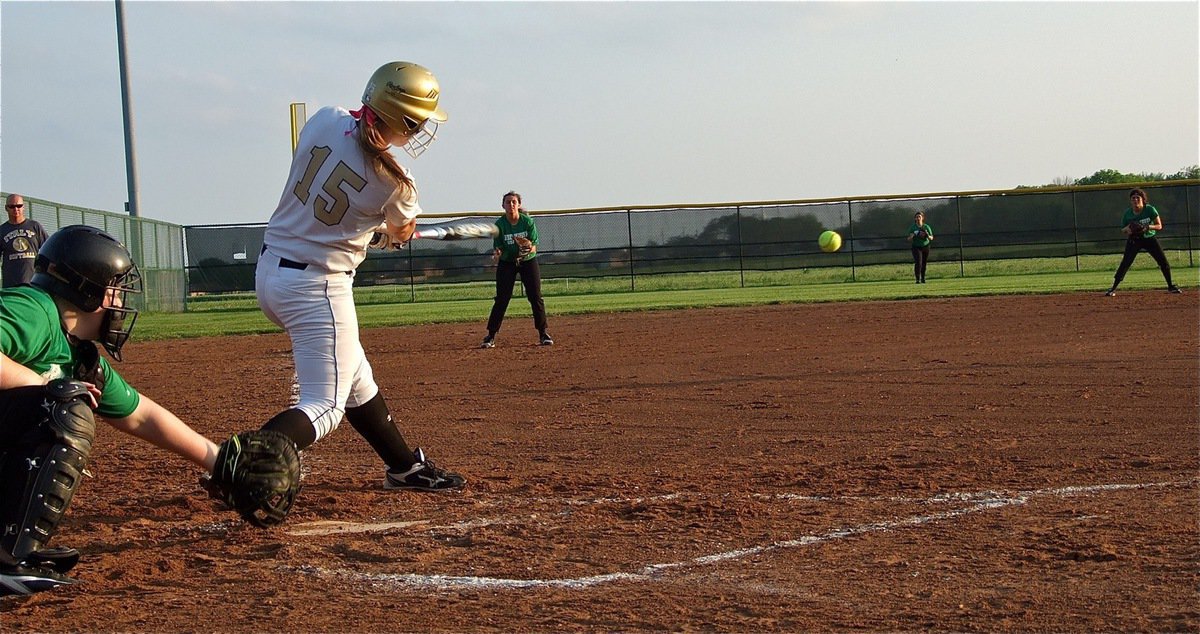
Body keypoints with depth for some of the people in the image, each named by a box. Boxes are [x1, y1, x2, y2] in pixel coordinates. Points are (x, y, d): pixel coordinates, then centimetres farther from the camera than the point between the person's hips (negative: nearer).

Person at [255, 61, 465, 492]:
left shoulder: (325, 120, -6)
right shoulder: (394, 184, -18)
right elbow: (401, 232, 5)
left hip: (270, 271, 8)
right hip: (317, 289, -8)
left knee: (355, 380, 21)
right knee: (325, 406, -2)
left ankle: (405, 467, 35)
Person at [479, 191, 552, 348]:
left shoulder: (528, 221, -12)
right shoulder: (499, 224, -12)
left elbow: (535, 246, -12)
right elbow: (498, 247, -10)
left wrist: (528, 248, -34)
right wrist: (497, 254, -33)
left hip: (528, 261, 0)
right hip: (507, 264, 0)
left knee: (536, 298, -4)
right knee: (502, 299, -7)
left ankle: (543, 334, 9)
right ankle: (490, 336, -3)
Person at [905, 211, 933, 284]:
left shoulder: (926, 227, 1)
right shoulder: (912, 227, -2)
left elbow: (931, 238, 2)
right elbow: (909, 239, -1)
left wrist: (927, 235, -20)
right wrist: (911, 236, -24)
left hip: (925, 247, 2)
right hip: (916, 247, -2)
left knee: (924, 263, 6)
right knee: (918, 262, -18)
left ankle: (923, 278, 22)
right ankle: (918, 279, -18)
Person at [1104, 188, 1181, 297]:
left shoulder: (1150, 209, -14)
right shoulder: (1127, 213, -9)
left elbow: (1159, 226, -12)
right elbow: (1122, 230, 2)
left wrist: (1148, 227, -31)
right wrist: (1127, 229, -23)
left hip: (1150, 238, 0)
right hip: (1134, 240, 0)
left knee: (1164, 261, -4)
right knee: (1125, 264, -12)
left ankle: (1171, 286, 13)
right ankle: (1113, 289, -9)